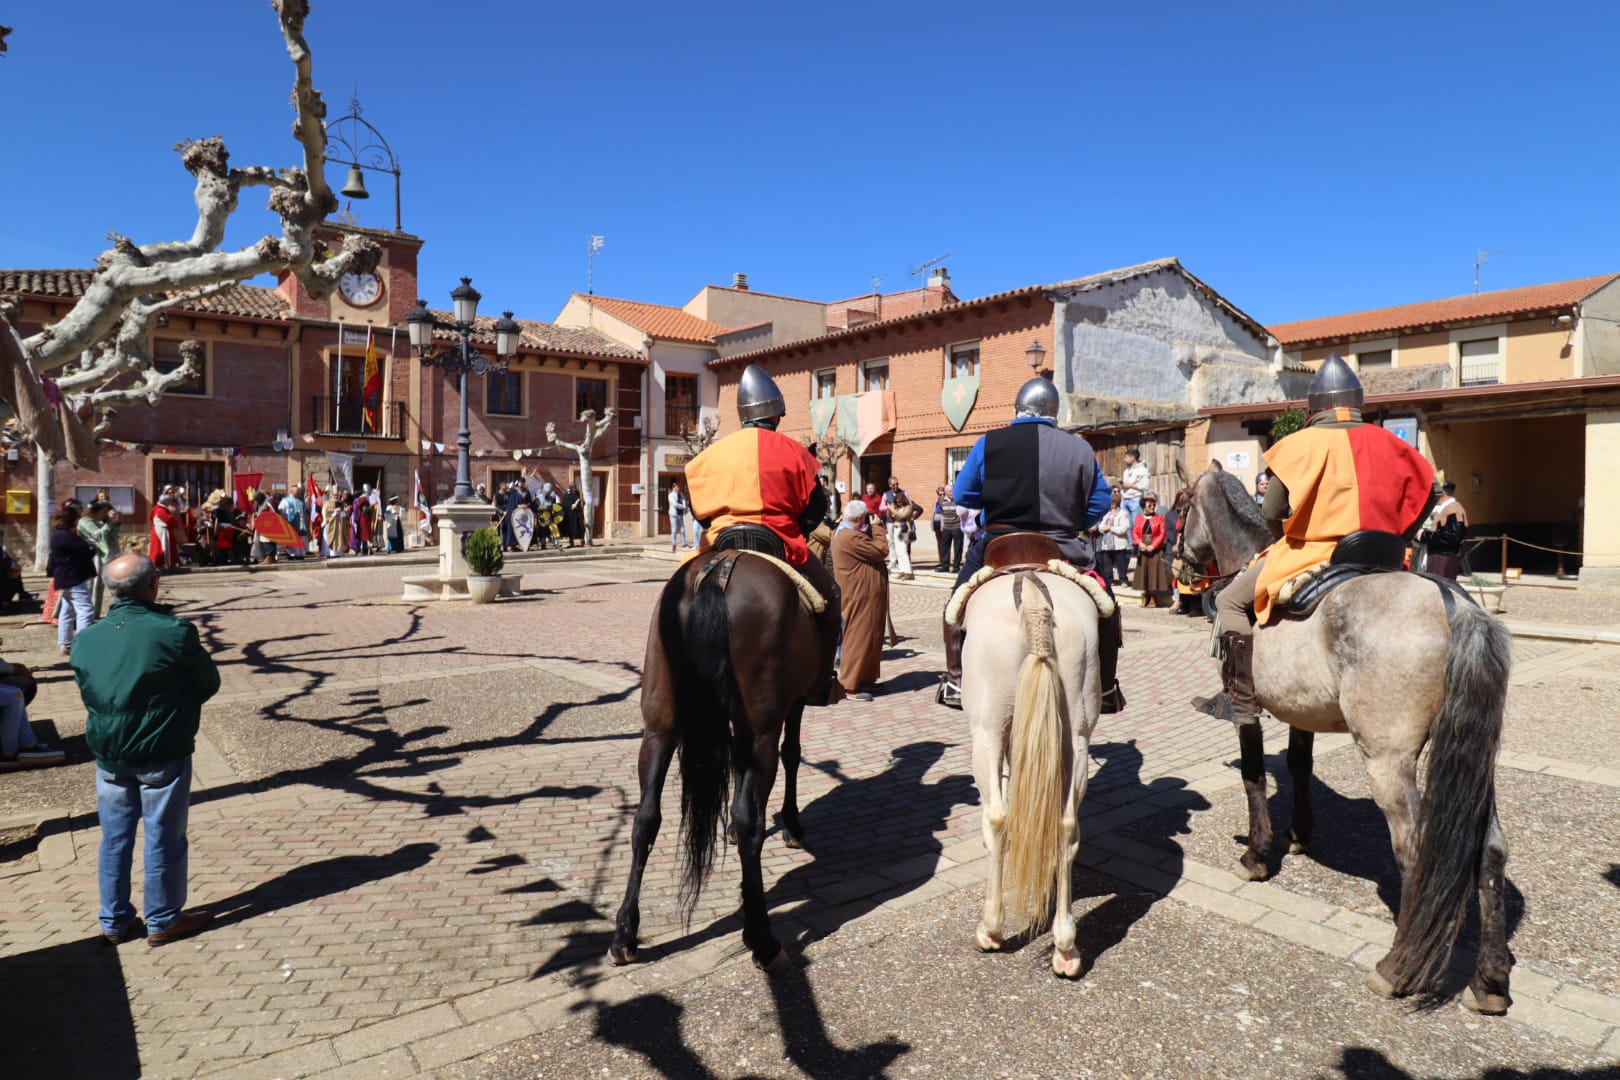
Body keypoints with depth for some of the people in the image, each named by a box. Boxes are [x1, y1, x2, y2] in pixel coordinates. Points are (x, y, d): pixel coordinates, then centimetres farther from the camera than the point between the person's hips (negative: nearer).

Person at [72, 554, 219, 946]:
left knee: (114, 837, 17)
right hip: (162, 755, -5)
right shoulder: (174, 632, -19)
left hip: (108, 755, 5)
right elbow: (209, 684, -8)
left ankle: (114, 921, 29)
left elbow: (87, 693, 9)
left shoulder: (88, 639, -3)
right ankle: (163, 921, 20)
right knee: (164, 839, 8)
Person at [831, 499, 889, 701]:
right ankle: (850, 685, 1)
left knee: (868, 636, 17)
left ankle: (863, 678, 26)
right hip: (861, 597, -11)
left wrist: (871, 531, 5)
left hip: (863, 595, 11)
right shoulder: (851, 537, -23)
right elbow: (881, 550, -21)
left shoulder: (844, 533, 13)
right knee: (860, 637, -5)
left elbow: (869, 551, 16)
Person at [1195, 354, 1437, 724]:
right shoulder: (1384, 441, 7)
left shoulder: (1302, 444, -9)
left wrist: (1286, 541, 10)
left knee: (1231, 601, 2)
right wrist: (1398, 538, 19)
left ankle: (1241, 699, -5)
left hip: (1311, 553, -6)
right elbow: (1429, 489, 14)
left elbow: (1271, 513, -11)